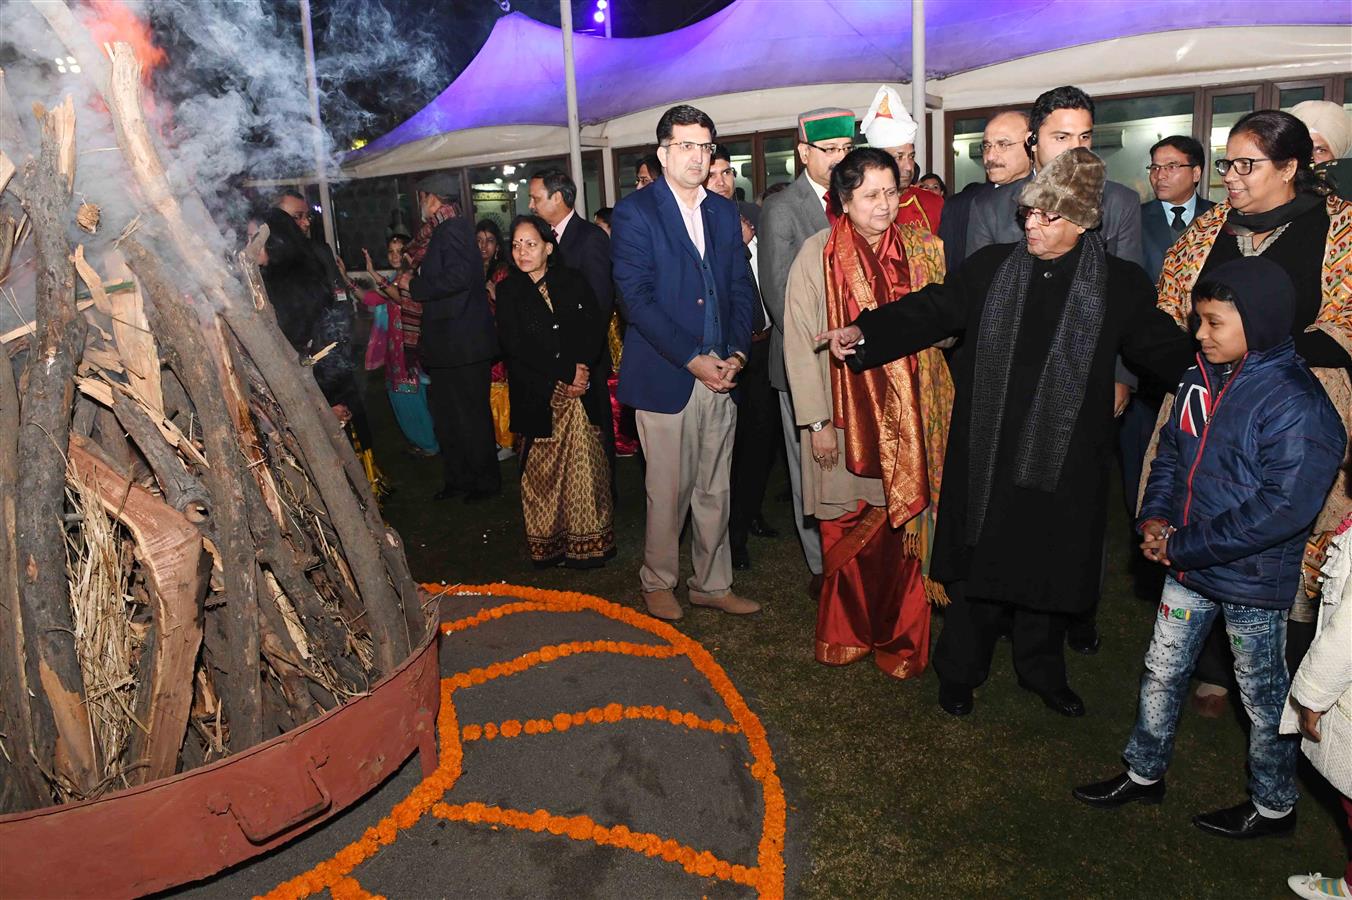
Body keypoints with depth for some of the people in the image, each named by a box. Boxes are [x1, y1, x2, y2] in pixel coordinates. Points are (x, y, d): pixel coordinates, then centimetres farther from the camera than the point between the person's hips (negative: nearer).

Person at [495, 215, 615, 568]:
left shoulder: (573, 281, 7)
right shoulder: (508, 291, 5)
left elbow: (596, 328, 3)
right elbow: (514, 346, -4)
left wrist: (582, 368, -14)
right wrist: (564, 377, -10)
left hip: (581, 391, 0)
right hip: (537, 396, 0)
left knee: (584, 463, -2)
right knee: (542, 469, 1)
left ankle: (587, 541, 6)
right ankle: (548, 543, 10)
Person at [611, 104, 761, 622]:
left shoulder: (724, 212, 14)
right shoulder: (635, 212, -4)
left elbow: (742, 289, 13)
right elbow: (637, 298, -11)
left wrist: (737, 352, -4)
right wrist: (692, 360, -15)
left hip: (722, 373, 5)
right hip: (665, 376, -5)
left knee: (715, 491, 12)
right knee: (668, 492, 4)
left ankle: (713, 585, 27)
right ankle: (658, 583, 24)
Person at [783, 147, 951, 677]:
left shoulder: (921, 250, 5)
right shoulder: (817, 254, -4)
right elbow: (799, 341, -5)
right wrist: (816, 421, -8)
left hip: (908, 420, 2)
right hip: (846, 419, -2)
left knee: (906, 533, 4)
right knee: (847, 534, 5)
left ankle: (901, 642, 21)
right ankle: (846, 634, 25)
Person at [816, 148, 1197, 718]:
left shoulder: (1120, 285, 1)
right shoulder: (990, 267, 3)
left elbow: (1164, 348, 4)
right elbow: (931, 310, 0)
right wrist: (864, 332, -13)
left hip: (1063, 462, 0)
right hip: (987, 455, 0)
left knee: (1048, 566, 14)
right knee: (978, 564, 10)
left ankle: (1042, 671, 37)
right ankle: (960, 671, 29)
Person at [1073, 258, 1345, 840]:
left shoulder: (1297, 404, -22)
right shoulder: (1202, 379, 0)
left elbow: (1284, 506, -26)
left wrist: (1185, 547, -22)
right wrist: (1154, 517, -5)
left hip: (1253, 581, -7)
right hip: (1187, 569, 7)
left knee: (1263, 694, 14)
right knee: (1162, 671, 18)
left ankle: (1274, 805, 36)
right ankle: (1144, 773, 38)